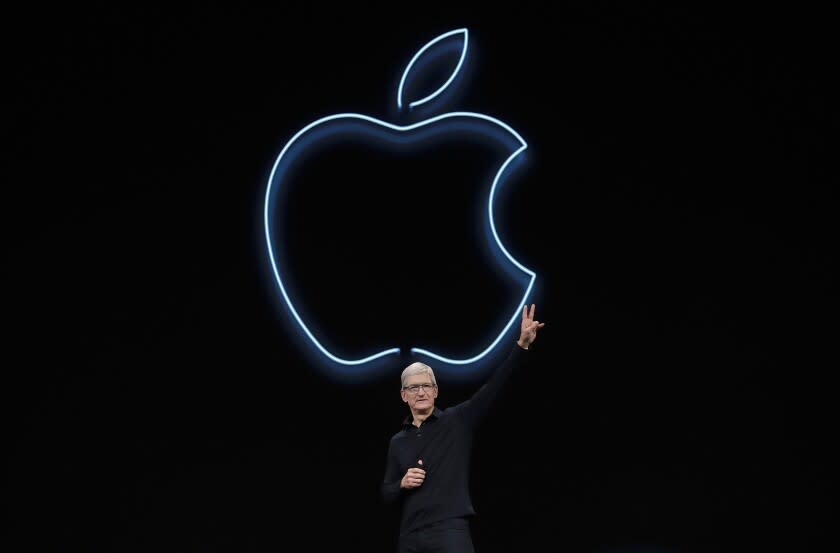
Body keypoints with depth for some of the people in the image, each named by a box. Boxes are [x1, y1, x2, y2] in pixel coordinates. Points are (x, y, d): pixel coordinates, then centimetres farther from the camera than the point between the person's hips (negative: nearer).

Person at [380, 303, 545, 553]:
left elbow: (493, 386, -5)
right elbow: (386, 495, 18)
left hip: (450, 532, -4)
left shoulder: (457, 420, 4)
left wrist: (521, 345, -15)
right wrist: (402, 484, -5)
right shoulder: (397, 442, 15)